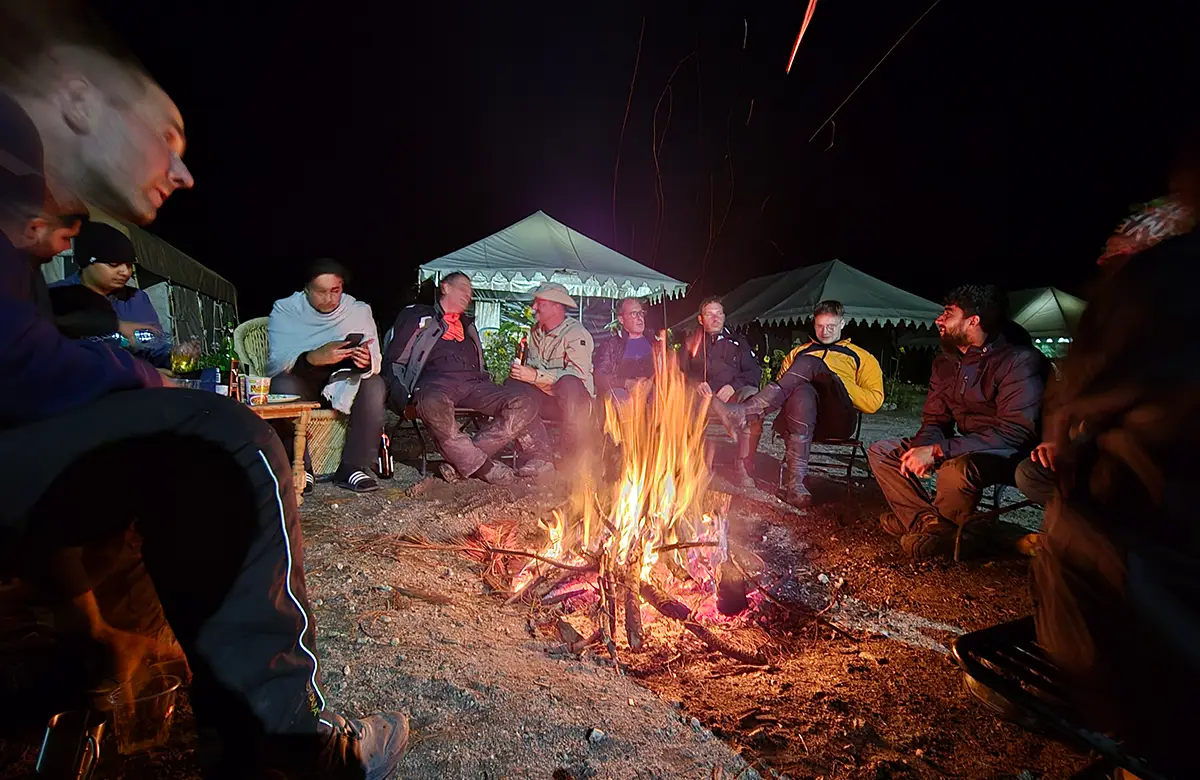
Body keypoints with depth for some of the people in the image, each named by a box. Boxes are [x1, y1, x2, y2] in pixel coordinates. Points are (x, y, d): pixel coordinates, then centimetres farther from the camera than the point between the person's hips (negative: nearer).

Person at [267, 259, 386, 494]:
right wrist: (315, 358, -40)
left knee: (375, 385, -27)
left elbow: (376, 363, -8)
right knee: (282, 385, -33)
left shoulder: (359, 310, 0)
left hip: (343, 381, 2)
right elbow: (276, 362, -19)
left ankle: (353, 467, -24)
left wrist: (367, 362, -35)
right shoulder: (284, 310, -5)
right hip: (300, 380, -1)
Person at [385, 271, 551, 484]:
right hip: (437, 382, -5)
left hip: (474, 384, 5)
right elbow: (394, 361, 11)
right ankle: (482, 466, -30)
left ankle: (461, 461, -29)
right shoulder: (417, 316, 19)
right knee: (433, 404, -43)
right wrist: (402, 398, -6)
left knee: (529, 400, -21)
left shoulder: (468, 326, 34)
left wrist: (493, 391, 12)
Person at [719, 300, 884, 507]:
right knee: (801, 392, -37)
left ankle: (746, 412, -35)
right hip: (798, 413, 2)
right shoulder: (799, 352, 34)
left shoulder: (860, 357, 25)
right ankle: (795, 482, -43)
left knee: (808, 363, -28)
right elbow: (781, 385, 24)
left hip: (837, 418, -2)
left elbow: (874, 402, 12)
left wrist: (840, 383, -1)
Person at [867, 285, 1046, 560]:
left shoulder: (1020, 361, -20)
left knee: (958, 468, -40)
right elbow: (934, 421, 7)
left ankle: (942, 528, -9)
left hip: (1010, 455, -8)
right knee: (880, 451, 1)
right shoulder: (945, 363, 5)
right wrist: (923, 448, -18)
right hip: (965, 449, 8)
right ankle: (925, 519, -14)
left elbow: (1015, 432, -28)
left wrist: (938, 451, -31)